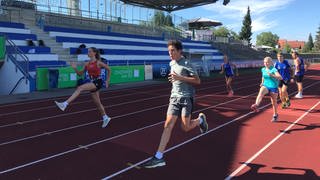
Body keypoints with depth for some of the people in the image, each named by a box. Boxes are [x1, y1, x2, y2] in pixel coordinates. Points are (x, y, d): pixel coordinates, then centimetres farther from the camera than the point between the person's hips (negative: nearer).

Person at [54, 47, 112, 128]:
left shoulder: (99, 63, -7)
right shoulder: (87, 64, 9)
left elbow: (109, 70, 1)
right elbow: (80, 74, 12)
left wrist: (107, 80, 2)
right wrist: (75, 68, -6)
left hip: (97, 82, -7)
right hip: (92, 83, 7)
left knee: (80, 88, -26)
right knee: (97, 103, 13)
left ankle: (65, 104, -29)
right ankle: (105, 118, 29)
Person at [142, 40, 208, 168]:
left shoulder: (186, 64, -8)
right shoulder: (172, 64, 12)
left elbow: (197, 81, -13)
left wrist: (180, 78, -21)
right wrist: (173, 79, 13)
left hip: (186, 97, -5)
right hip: (174, 97, 5)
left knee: (185, 127, -4)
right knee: (168, 125, -8)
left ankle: (200, 119, 30)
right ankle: (159, 157, -10)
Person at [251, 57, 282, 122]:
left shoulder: (273, 69, -12)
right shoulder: (263, 69, 5)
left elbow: (280, 77, -25)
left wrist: (272, 75, -37)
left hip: (273, 87, -3)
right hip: (265, 86, 3)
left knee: (274, 102, 9)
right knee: (261, 92, -32)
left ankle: (275, 115, 32)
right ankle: (256, 106, -54)